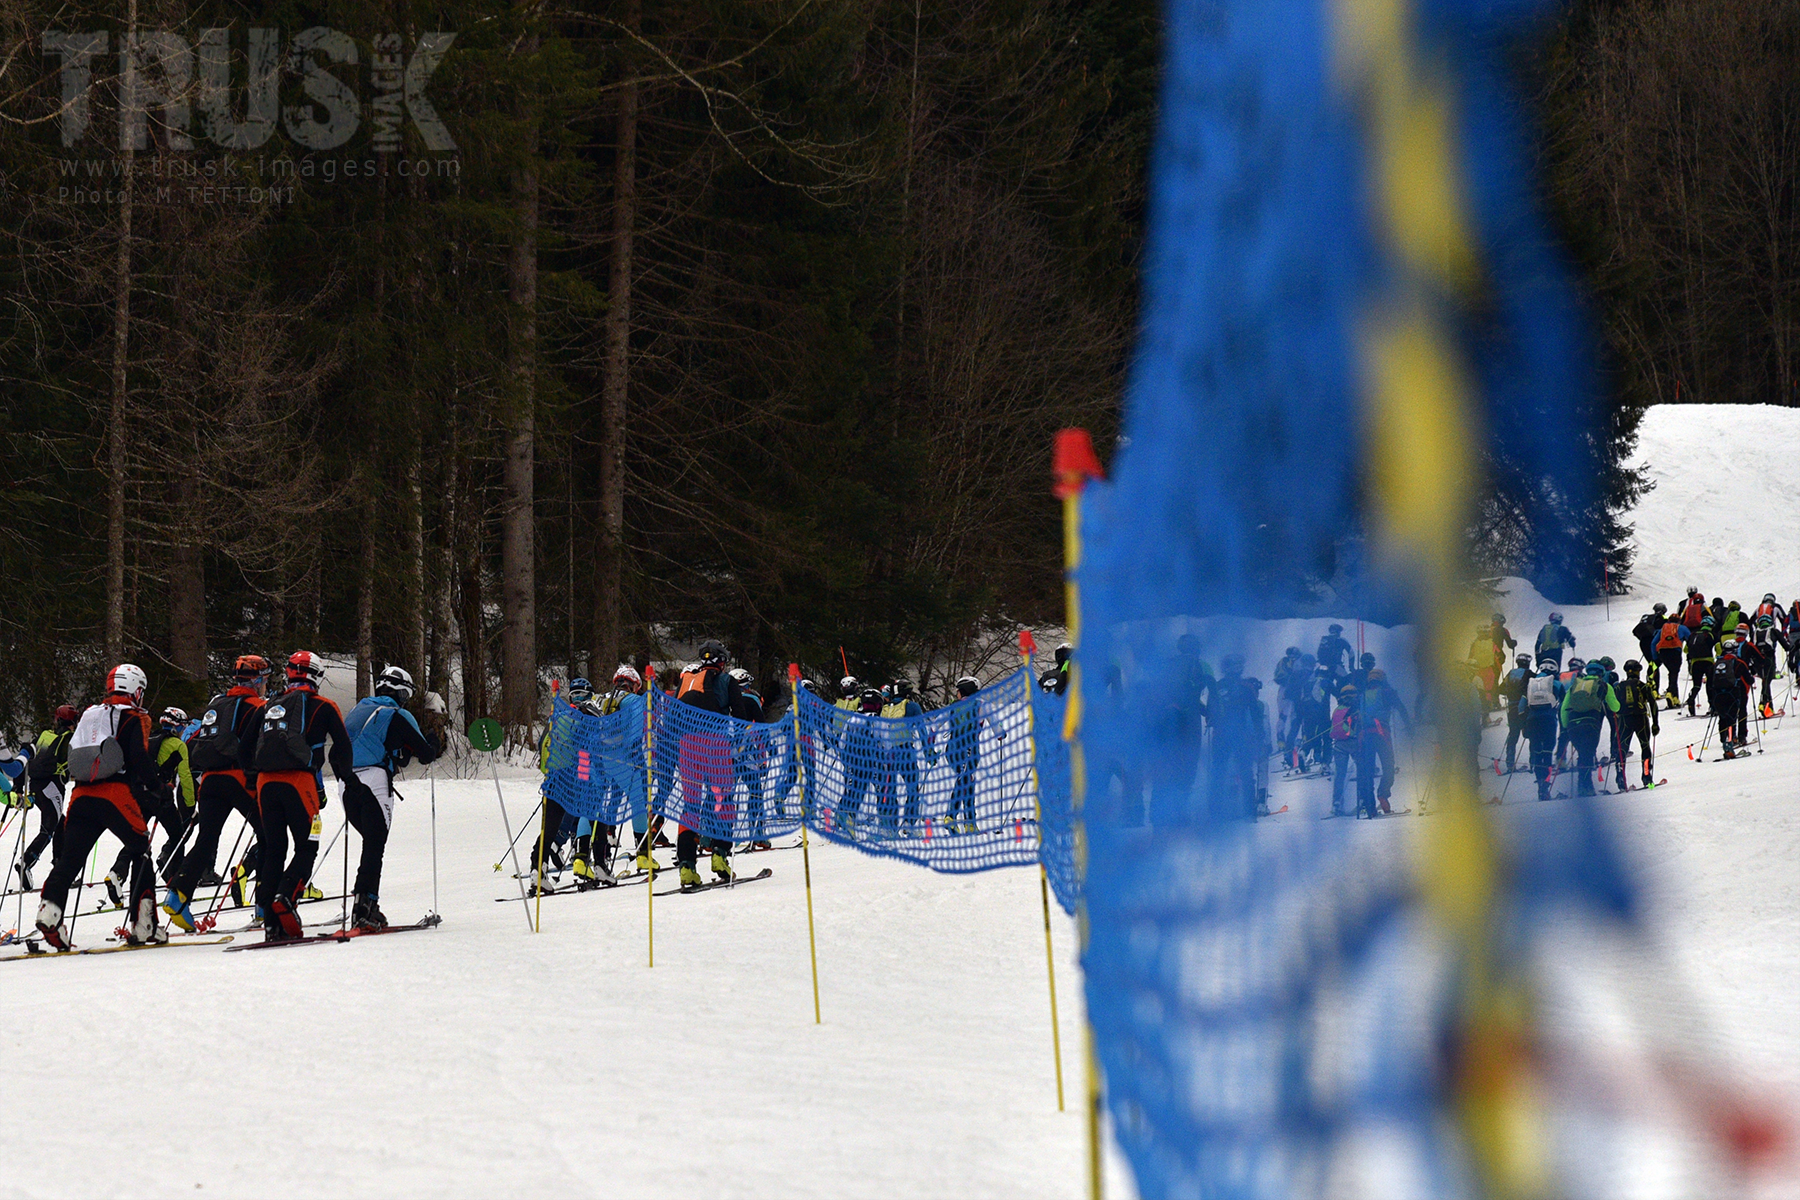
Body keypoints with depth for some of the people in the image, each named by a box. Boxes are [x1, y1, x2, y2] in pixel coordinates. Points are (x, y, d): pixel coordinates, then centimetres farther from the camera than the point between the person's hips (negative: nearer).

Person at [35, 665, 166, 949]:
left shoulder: (89, 716, 19)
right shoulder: (135, 719, 2)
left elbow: (72, 755, 20)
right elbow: (140, 758, -10)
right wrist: (156, 784, 3)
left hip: (81, 797, 5)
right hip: (117, 795, -4)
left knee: (69, 858, 5)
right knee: (141, 852, 10)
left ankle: (49, 907, -19)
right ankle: (143, 925, 4)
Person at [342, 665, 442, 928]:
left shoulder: (359, 710, 21)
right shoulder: (398, 716, 2)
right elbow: (426, 753, 1)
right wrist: (434, 748, 26)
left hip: (347, 785, 6)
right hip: (374, 782, -6)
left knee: (372, 841, 18)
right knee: (375, 845, -7)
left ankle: (364, 902, 11)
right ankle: (365, 905, -19)